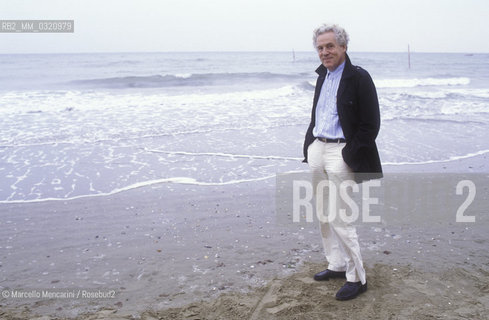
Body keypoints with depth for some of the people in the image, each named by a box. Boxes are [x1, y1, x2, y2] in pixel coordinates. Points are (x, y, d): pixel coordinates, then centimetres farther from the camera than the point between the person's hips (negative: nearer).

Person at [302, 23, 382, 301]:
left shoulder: (359, 78, -11)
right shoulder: (323, 75, 13)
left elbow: (370, 125, -12)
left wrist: (350, 157, -16)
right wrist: (310, 145, 12)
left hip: (341, 152, -8)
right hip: (317, 149, 8)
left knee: (339, 217, -6)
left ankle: (357, 277, 9)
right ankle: (337, 265, 29)